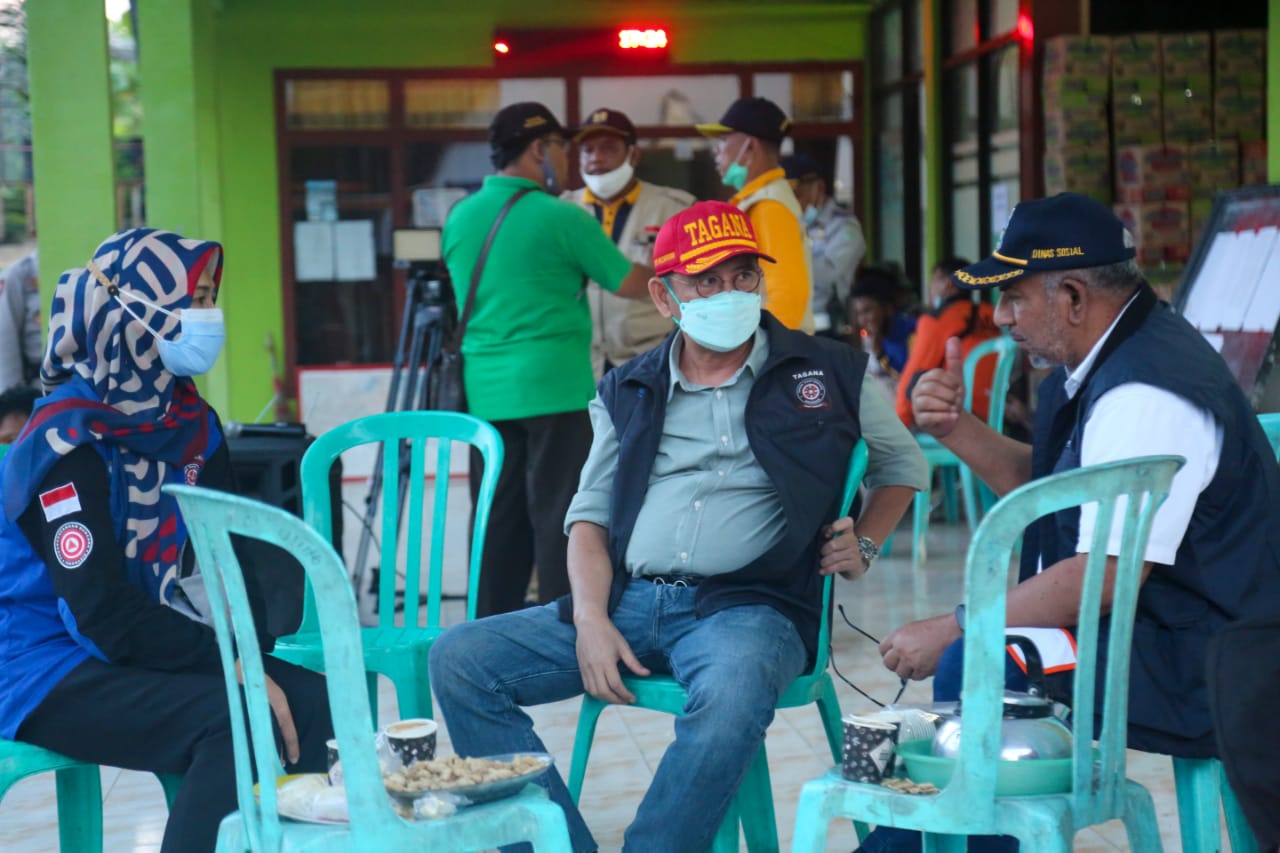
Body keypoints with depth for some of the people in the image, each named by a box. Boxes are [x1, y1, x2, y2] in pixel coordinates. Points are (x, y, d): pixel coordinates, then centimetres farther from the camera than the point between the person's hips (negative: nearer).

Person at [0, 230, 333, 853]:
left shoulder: (191, 424, 7)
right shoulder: (69, 442, -18)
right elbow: (103, 613, -23)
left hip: (142, 648, 8)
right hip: (51, 673, -8)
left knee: (311, 702, -11)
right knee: (234, 720, -29)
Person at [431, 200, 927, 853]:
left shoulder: (827, 375, 9)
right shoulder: (629, 393, 16)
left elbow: (903, 465, 24)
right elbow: (590, 514, 13)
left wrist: (863, 543, 6)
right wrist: (590, 620, -4)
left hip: (746, 607, -4)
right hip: (628, 601, 4)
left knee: (733, 692, -41)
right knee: (460, 658, -14)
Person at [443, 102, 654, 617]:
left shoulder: (459, 219, 9)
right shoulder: (560, 218, -9)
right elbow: (630, 284, 0)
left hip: (487, 391, 6)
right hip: (555, 387, -6)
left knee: (499, 520, 10)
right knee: (559, 518, -2)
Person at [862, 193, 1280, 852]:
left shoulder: (1145, 396, -23)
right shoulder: (1116, 359, 9)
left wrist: (950, 630, -22)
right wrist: (956, 430, 3)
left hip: (1197, 673, -11)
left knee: (967, 666, -21)